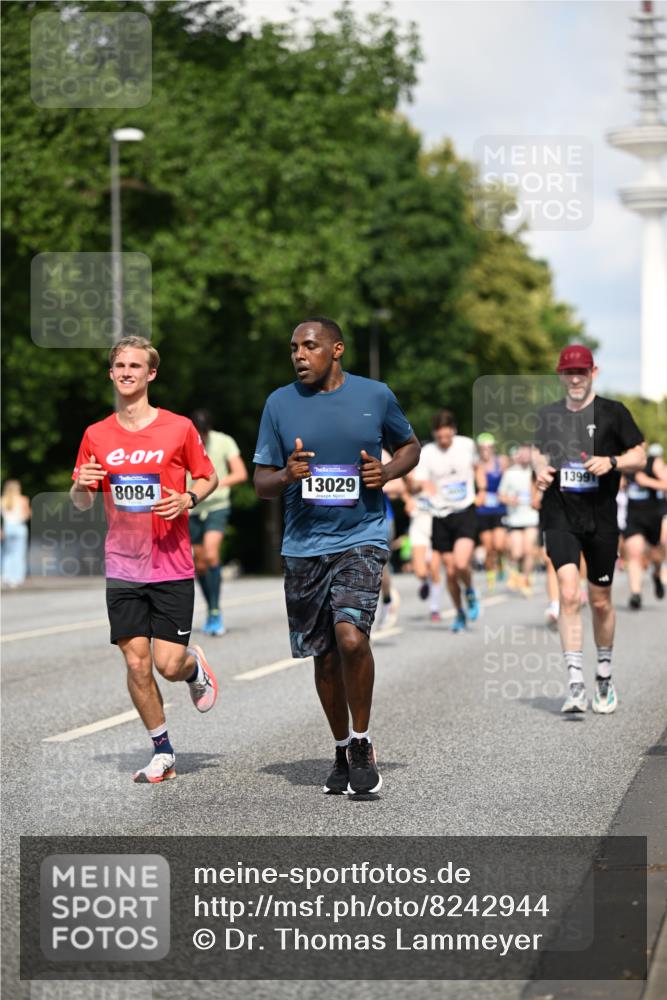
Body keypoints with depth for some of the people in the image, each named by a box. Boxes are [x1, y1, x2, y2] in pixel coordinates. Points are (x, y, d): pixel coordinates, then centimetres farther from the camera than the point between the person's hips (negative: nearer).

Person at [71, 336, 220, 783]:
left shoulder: (179, 427, -3)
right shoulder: (96, 435, 5)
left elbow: (209, 477, 8)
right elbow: (82, 503, 12)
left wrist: (188, 500, -13)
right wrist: (81, 485, -11)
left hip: (172, 566, -2)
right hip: (122, 567, 2)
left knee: (169, 664, -7)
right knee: (136, 663, -2)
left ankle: (196, 667, 31)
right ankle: (163, 752, 14)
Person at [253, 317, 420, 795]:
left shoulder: (375, 395, 2)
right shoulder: (280, 403, 4)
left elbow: (410, 446, 17)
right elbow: (262, 483, 7)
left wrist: (387, 473, -4)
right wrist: (286, 475, -16)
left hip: (361, 537, -2)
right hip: (303, 545, 3)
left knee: (351, 637, -22)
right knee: (324, 656, 9)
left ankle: (362, 743, -2)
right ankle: (342, 751, 27)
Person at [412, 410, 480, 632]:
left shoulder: (467, 445, -1)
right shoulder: (426, 453, -6)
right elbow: (419, 484, -10)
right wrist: (424, 488, -32)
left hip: (465, 512, -1)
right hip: (441, 516, 1)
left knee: (461, 563, -21)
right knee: (450, 570, 3)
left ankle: (470, 592, 11)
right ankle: (460, 614, 23)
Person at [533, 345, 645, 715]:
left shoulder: (612, 412, 0)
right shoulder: (548, 415, 9)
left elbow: (640, 457, 2)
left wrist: (611, 462, -17)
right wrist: (541, 470, 1)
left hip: (601, 518, -1)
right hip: (560, 515, 1)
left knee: (600, 601, 9)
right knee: (568, 593, -16)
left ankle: (604, 678, 30)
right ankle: (575, 685, -18)